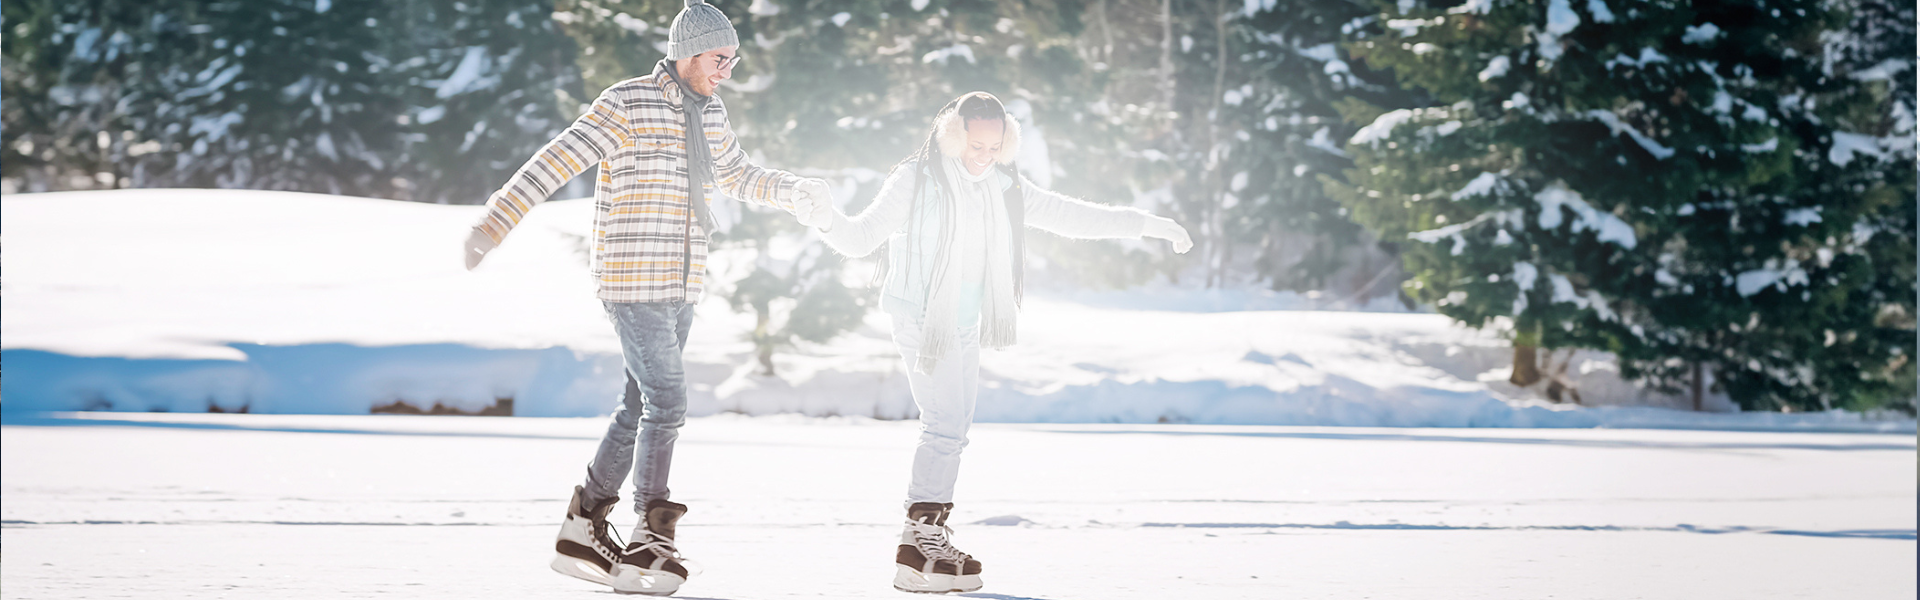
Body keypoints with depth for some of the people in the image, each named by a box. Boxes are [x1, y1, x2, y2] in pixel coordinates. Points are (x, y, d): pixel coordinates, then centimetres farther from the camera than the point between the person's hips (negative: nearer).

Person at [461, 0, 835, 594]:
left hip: (681, 288, 8)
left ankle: (582, 529, 20)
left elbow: (739, 176, 31)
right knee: (666, 403, -12)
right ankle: (652, 544, -6)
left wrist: (795, 192, 14)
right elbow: (557, 160, -16)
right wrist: (497, 219, -24)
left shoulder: (710, 114, 12)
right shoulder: (627, 104, -11)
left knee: (641, 407, 11)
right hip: (633, 283, -8)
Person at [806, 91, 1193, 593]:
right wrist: (829, 222, -35)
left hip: (966, 326, 8)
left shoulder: (1004, 188, 6)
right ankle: (919, 550, -15)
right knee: (946, 425, -15)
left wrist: (1147, 225, 9)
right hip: (922, 321, -8)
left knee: (954, 428, 12)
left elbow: (1068, 216, 11)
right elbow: (861, 237, -12)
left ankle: (927, 531, 21)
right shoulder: (915, 181, -12)